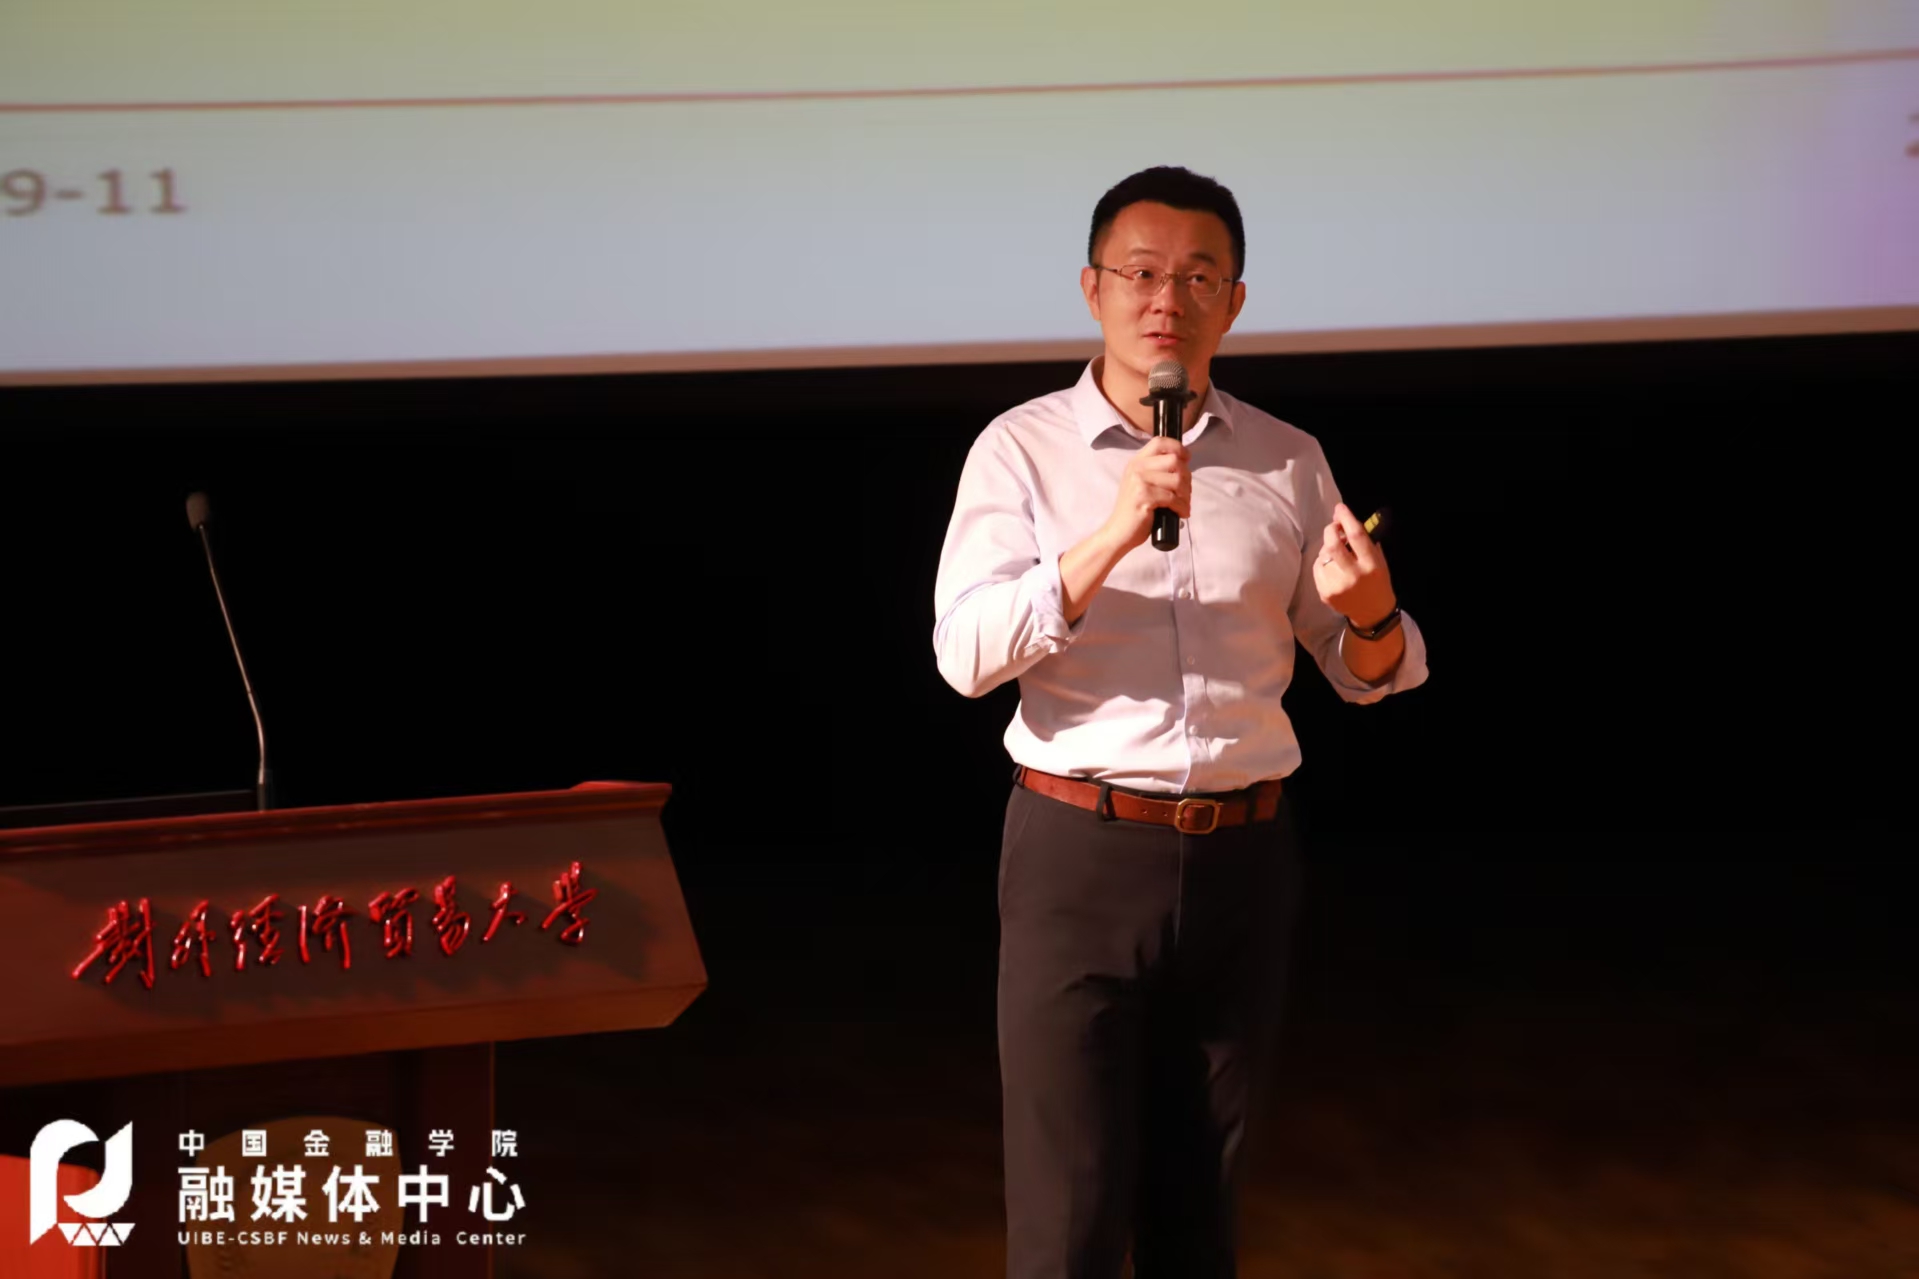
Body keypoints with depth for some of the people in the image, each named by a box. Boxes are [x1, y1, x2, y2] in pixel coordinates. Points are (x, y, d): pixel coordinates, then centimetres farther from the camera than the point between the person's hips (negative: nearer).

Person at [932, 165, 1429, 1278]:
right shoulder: (1023, 450, -1)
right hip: (1081, 853, -3)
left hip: (1244, 859, 3)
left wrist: (1371, 613, -13)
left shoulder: (1289, 462, 8)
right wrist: (1112, 536, -25)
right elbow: (965, 653, -14)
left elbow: (1370, 676, 11)